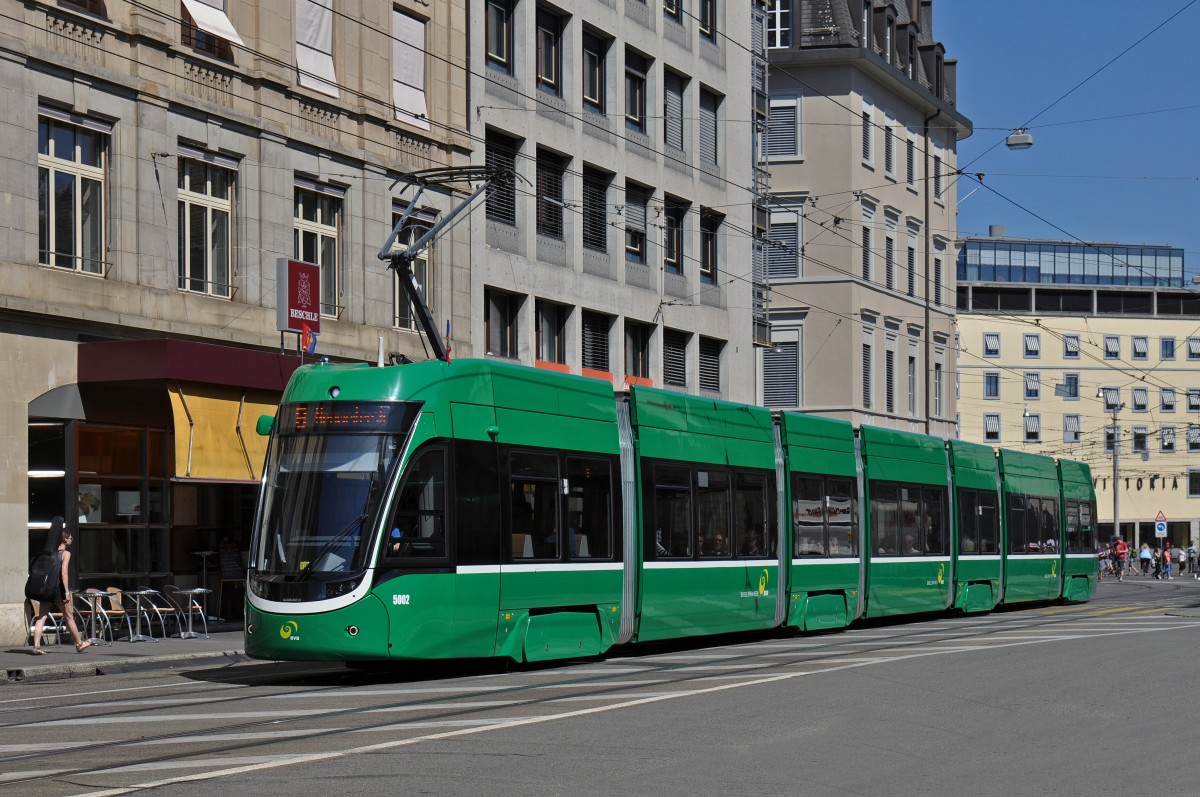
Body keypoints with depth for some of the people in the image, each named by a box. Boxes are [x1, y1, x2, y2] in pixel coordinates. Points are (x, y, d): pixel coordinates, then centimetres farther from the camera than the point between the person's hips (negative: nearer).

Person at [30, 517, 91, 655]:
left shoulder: (48, 552, 11)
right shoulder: (65, 553, -7)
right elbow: (64, 573, -15)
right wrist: (67, 592, -16)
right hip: (58, 587, -5)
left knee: (41, 617, 0)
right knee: (69, 617, 9)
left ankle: (36, 646, -12)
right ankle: (79, 644, 22)